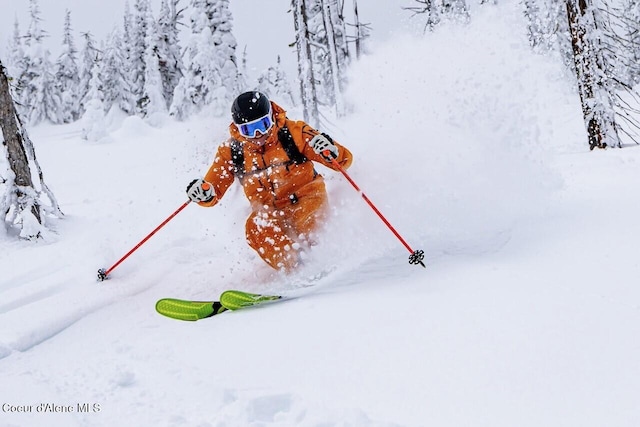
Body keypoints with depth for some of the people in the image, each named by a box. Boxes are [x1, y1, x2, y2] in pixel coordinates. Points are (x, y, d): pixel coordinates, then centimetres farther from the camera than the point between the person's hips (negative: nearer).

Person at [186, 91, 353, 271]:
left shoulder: (293, 132, -10)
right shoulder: (231, 151, -3)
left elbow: (345, 160, -10)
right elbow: (215, 191, 5)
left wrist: (330, 151, -33)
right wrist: (204, 193, -19)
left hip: (306, 197, -2)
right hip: (269, 210, 2)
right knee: (256, 229, -30)